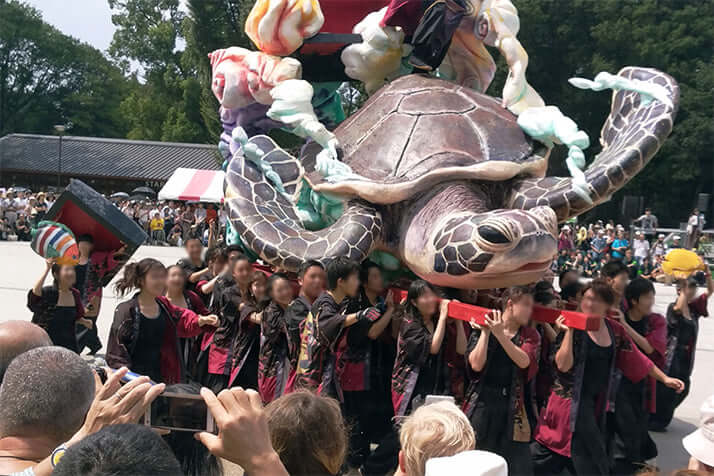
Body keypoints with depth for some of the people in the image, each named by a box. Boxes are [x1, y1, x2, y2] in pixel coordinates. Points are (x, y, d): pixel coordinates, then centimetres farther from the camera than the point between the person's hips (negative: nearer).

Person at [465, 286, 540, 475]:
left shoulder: (530, 335, 7)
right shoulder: (481, 330, 2)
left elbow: (524, 362, -12)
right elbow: (476, 365, -11)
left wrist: (500, 334, -18)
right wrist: (485, 332, -11)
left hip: (512, 408, 1)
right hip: (482, 404, -1)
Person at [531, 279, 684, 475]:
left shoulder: (614, 329, 3)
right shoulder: (574, 326, -13)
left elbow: (636, 358, 12)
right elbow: (563, 365, -21)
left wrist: (664, 378, 13)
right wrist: (569, 330, -25)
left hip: (597, 399, 5)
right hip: (573, 398, -5)